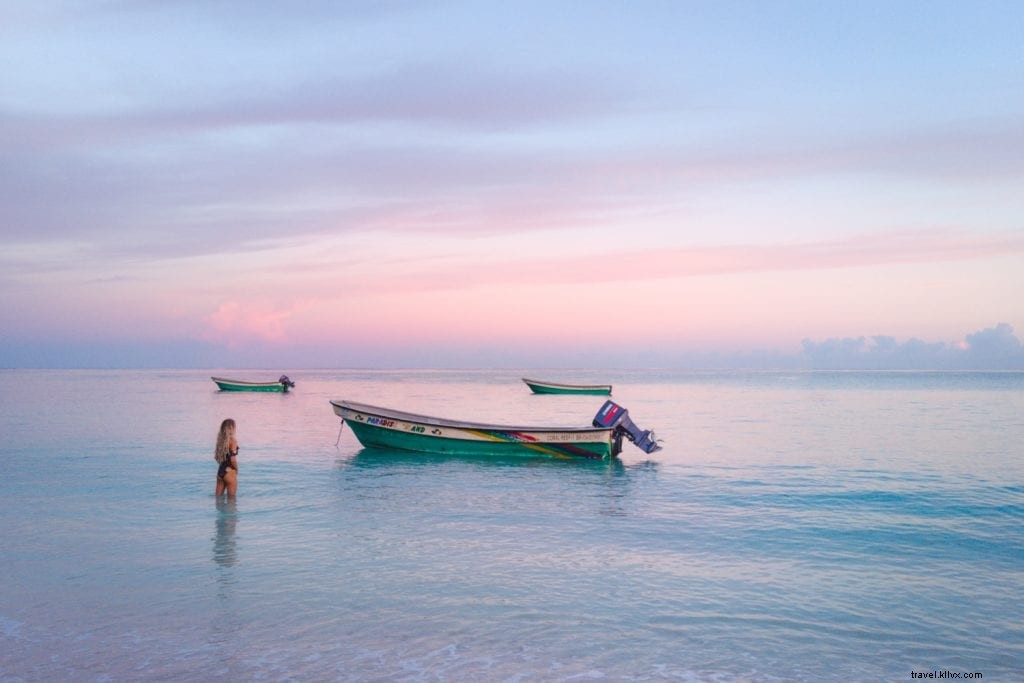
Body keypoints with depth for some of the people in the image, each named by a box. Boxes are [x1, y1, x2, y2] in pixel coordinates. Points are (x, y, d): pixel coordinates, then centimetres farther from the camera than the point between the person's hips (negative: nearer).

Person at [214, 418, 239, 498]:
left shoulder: (221, 439, 6)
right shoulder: (233, 440, -13)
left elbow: (217, 457, 10)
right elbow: (233, 459, -19)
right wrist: (236, 469, -4)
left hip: (220, 471, 7)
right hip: (229, 472, -7)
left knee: (218, 497, 14)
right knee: (231, 499, 4)